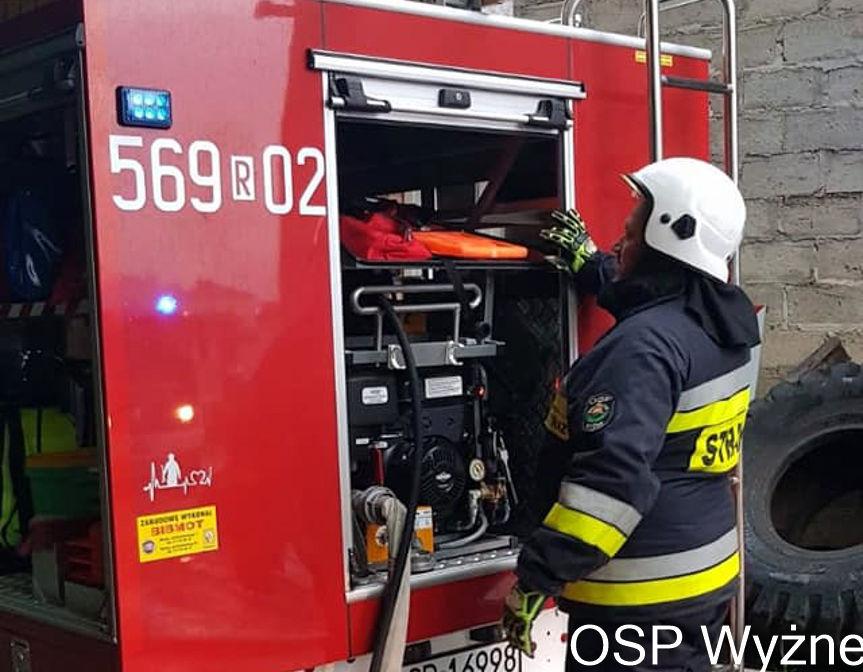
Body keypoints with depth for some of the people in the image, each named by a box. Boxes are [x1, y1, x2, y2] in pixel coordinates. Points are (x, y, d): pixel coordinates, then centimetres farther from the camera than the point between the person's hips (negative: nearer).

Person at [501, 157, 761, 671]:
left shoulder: (644, 346, -24)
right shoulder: (725, 321, 5)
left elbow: (613, 476, -32)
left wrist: (538, 576, -29)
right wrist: (589, 262, 39)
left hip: (641, 599, -9)